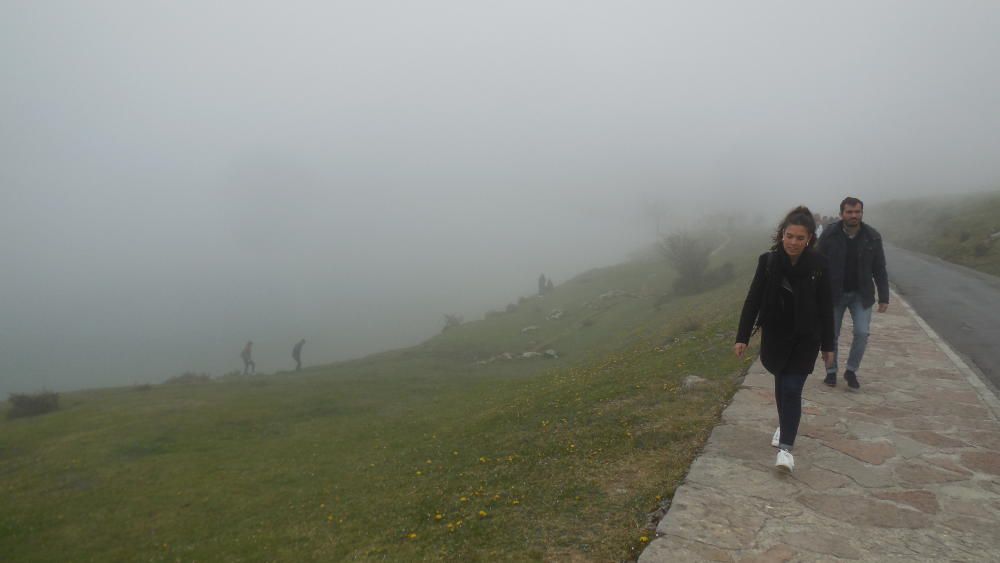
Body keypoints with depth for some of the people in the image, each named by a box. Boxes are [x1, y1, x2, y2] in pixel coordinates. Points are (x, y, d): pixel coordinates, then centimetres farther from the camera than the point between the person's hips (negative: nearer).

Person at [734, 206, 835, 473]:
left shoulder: (818, 264, -10)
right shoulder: (768, 260, -9)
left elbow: (826, 307, -3)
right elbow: (753, 300, -5)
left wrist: (828, 345, 0)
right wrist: (742, 337, -7)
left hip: (806, 338, -2)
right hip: (775, 335, 2)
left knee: (792, 388, -7)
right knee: (781, 384, 18)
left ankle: (786, 447, -1)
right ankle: (785, 426, 42)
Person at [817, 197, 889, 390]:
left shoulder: (873, 237, -5)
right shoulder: (829, 235, -10)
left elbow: (879, 270, 1)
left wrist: (884, 298, -1)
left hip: (861, 294, 1)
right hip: (834, 294, -1)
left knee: (862, 333, -8)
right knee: (831, 335, 5)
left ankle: (851, 371, 13)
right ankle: (831, 372, 23)